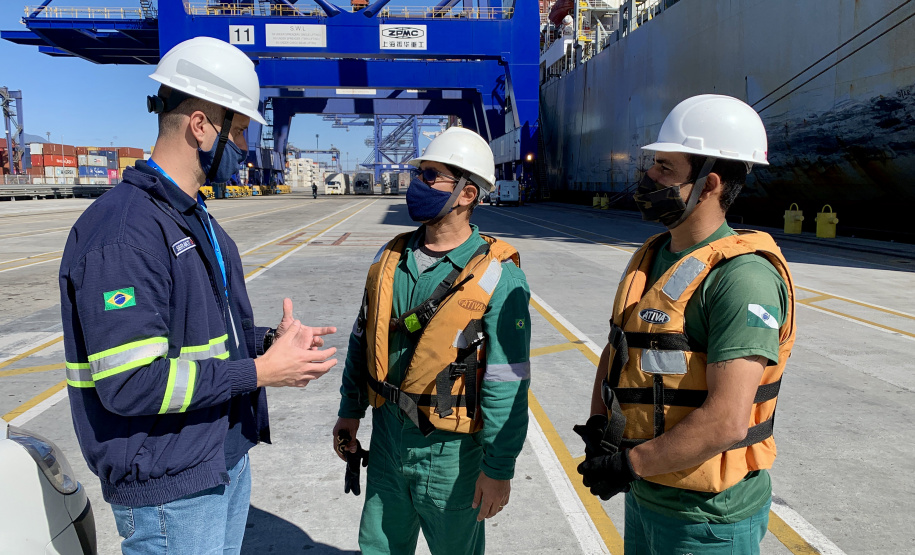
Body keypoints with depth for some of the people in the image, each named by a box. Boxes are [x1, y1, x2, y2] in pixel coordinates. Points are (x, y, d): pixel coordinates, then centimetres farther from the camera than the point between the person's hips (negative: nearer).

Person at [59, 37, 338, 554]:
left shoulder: (197, 220, 10)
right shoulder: (122, 230, -22)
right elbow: (129, 383, -27)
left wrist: (268, 340, 0)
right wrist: (260, 371, -22)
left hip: (229, 459, 9)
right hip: (169, 488, -9)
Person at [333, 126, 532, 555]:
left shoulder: (497, 278, -18)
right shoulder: (391, 258, 0)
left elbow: (507, 386, -17)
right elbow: (363, 339, 11)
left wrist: (499, 468, -15)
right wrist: (350, 411, 13)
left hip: (452, 453, -5)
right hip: (388, 439, 5)